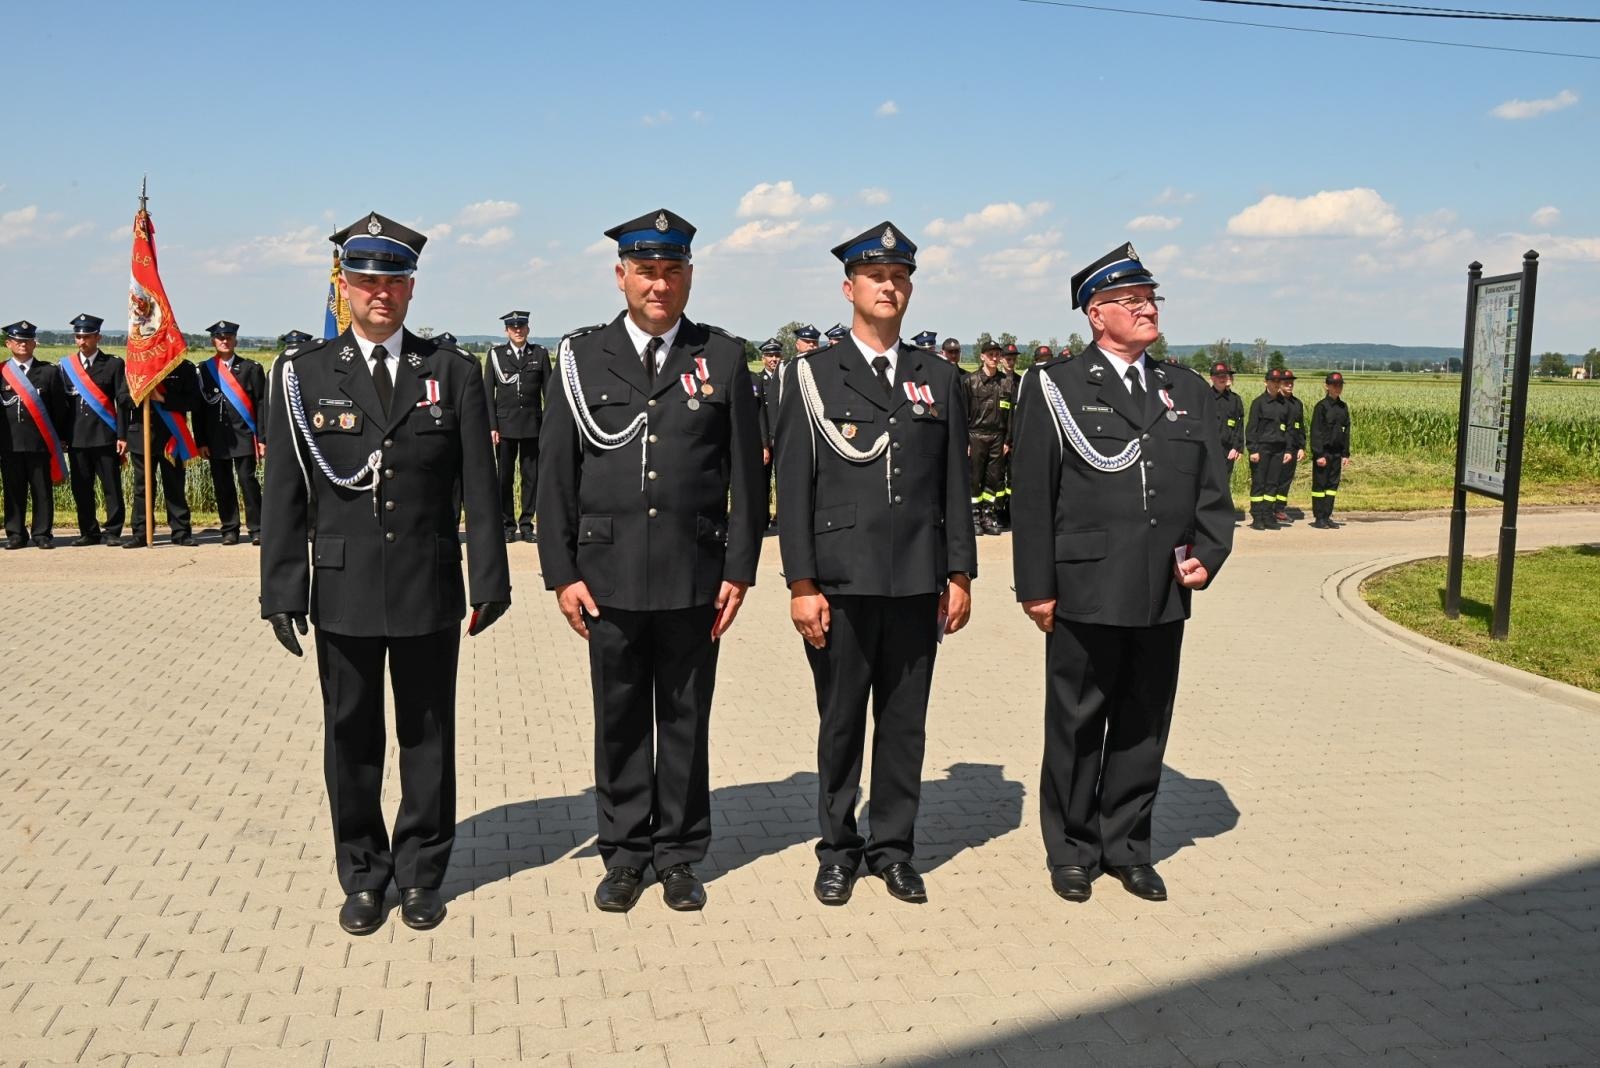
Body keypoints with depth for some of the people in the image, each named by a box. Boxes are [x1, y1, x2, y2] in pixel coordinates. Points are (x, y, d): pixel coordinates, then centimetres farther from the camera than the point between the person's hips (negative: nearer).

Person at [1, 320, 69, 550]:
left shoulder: (49, 372, 6)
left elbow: (60, 408, 6)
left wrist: (57, 440, 2)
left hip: (41, 442, -1)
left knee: (43, 490, 2)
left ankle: (42, 533, 9)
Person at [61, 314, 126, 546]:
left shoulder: (113, 364, 3)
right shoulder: (66, 366, 11)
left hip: (105, 437, -3)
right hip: (76, 438, 3)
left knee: (112, 487, -1)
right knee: (81, 488, 6)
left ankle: (112, 532, 7)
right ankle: (89, 532, 16)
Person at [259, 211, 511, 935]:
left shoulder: (453, 372, 3)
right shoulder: (303, 374, 2)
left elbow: (480, 489, 0)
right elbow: (285, 493, 1)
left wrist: (489, 582, -4)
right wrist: (281, 590, -3)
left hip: (430, 591, 0)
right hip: (343, 591, 0)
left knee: (428, 736, 10)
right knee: (351, 738, 11)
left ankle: (420, 874, 26)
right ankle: (362, 876, 27)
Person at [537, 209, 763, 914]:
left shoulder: (723, 357, 4)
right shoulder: (582, 356, 4)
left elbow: (746, 473, 4)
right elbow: (556, 472, 4)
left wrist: (740, 569, -1)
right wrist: (561, 572, -2)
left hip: (695, 576, 0)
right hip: (609, 576, 0)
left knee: (686, 720, 9)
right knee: (619, 720, 9)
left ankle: (679, 855, 24)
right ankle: (623, 854, 25)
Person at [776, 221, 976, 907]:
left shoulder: (938, 378, 10)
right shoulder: (814, 375, 1)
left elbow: (956, 484, 10)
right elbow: (794, 486, -3)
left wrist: (960, 574, 6)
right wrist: (801, 584, -8)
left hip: (918, 585, 3)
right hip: (841, 585, -2)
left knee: (905, 723, 10)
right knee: (840, 723, 9)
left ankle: (894, 849, 25)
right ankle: (838, 850, 24)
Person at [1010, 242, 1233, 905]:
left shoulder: (1187, 391, 12)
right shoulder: (1058, 389, -2)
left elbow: (1211, 488, 13)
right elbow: (1034, 497, -5)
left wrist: (1208, 554, -3)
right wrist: (1036, 589, -8)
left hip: (1164, 597, 4)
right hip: (1086, 595, -4)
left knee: (1144, 726, 13)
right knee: (1076, 726, 7)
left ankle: (1127, 846, 28)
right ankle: (1071, 850, 23)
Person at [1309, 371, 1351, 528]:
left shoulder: (1343, 407, 9)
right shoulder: (1321, 406, -9)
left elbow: (1346, 431, 13)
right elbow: (1316, 431, -12)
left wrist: (1346, 454, 9)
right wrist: (1319, 454, -16)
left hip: (1337, 452, 6)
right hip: (1323, 451, -6)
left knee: (1333, 484, 8)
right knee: (1320, 484, 0)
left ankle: (1327, 517, 14)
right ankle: (1319, 518, 5)